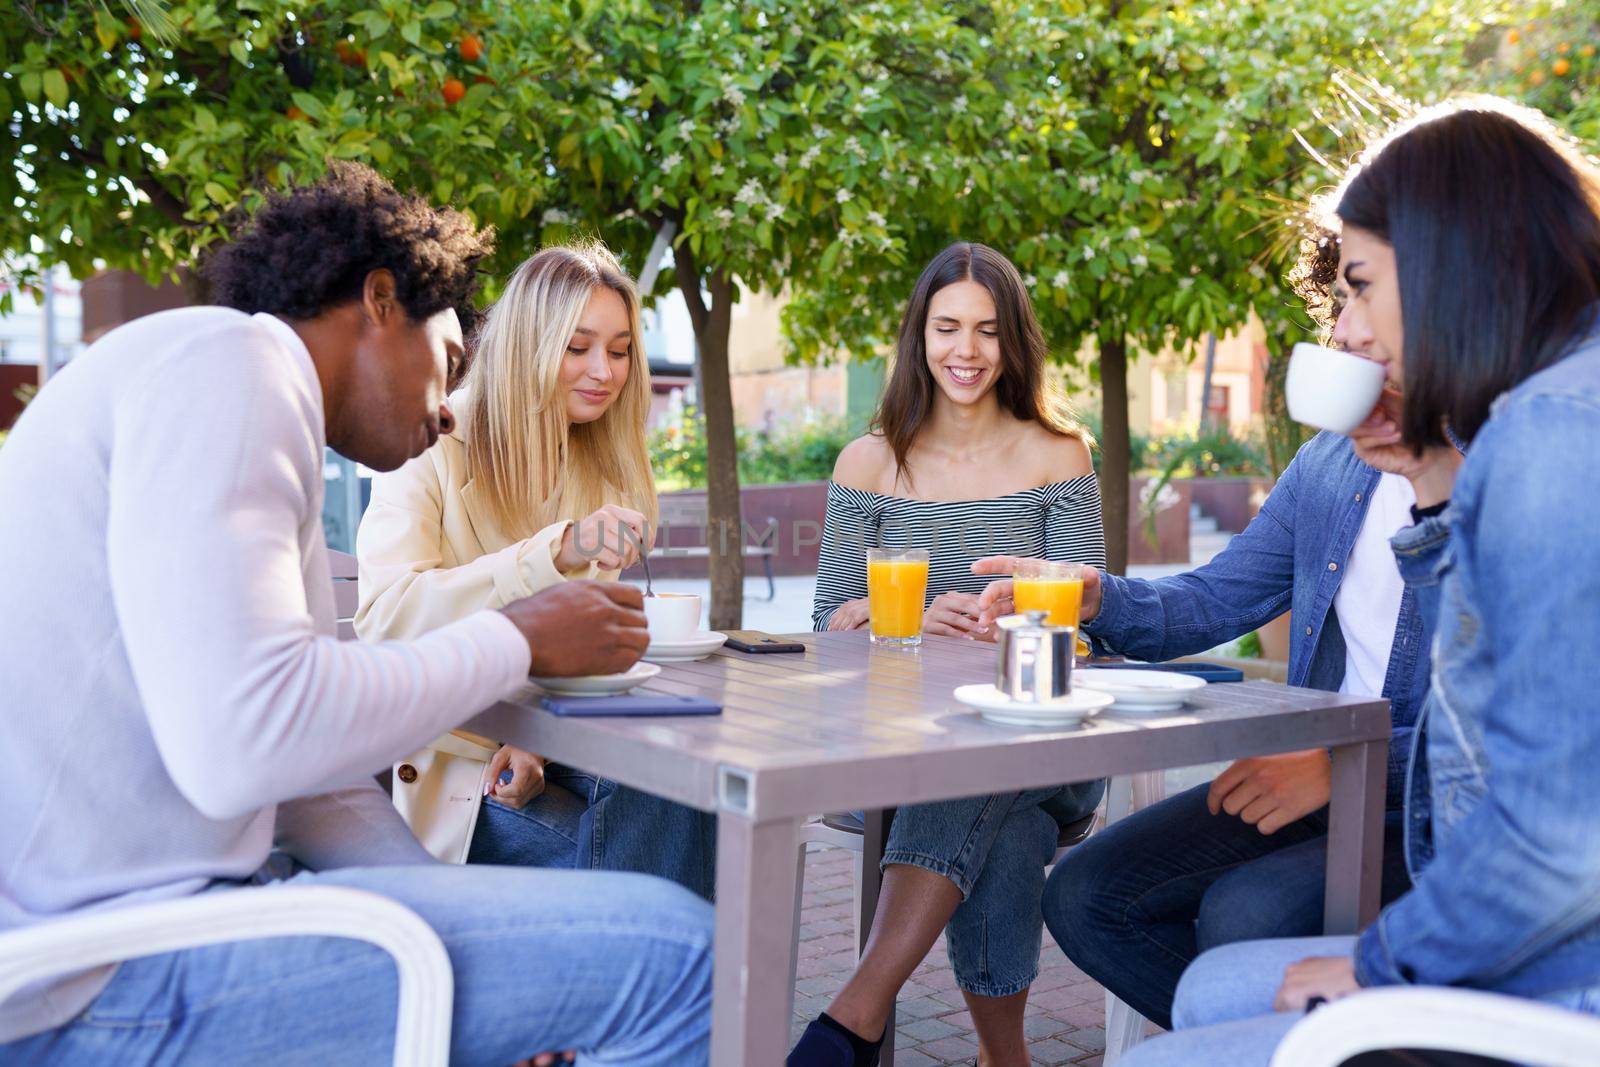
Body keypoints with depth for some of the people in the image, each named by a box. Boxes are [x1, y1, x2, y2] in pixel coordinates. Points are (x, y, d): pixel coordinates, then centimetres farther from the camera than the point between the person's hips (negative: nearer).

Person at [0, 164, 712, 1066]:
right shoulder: (224, 361, -10)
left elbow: (316, 772, 17)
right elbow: (242, 744, -24)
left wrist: (471, 931, 3)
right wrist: (520, 642, -10)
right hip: (82, 982, -10)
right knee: (676, 950, -17)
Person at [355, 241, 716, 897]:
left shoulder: (606, 474, 12)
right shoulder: (433, 454, -5)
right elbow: (384, 619, -20)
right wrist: (555, 552, -31)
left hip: (557, 759, 5)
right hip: (457, 767, -5)